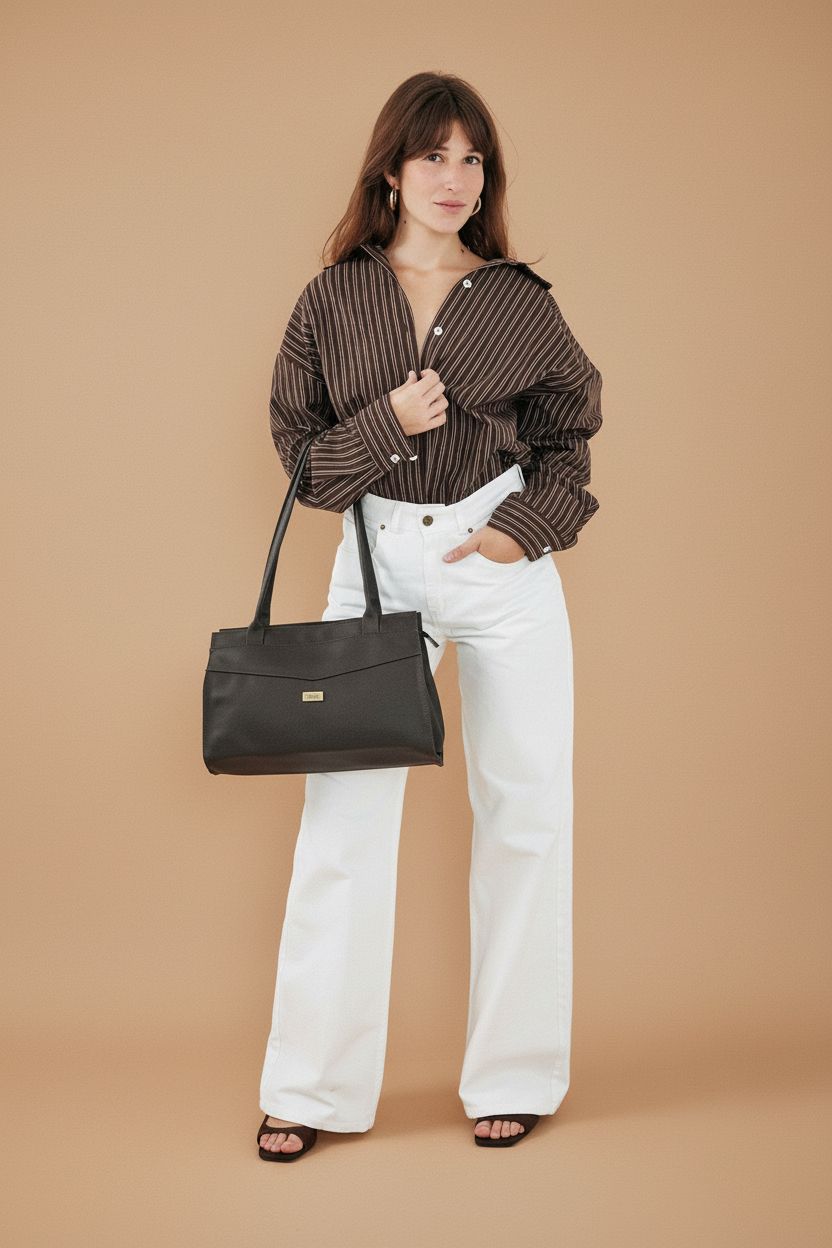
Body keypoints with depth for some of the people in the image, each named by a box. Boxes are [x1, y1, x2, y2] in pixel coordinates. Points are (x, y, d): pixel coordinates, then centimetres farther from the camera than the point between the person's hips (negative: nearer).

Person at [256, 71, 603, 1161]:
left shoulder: (521, 302, 4)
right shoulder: (333, 300, 4)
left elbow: (569, 436, 11)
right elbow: (299, 449, 4)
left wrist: (526, 527, -6)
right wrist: (390, 422, -12)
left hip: (504, 561, 1)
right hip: (380, 560, 0)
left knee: (525, 812, 4)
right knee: (344, 817, -1)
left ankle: (513, 1073, 19)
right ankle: (312, 1087, 10)